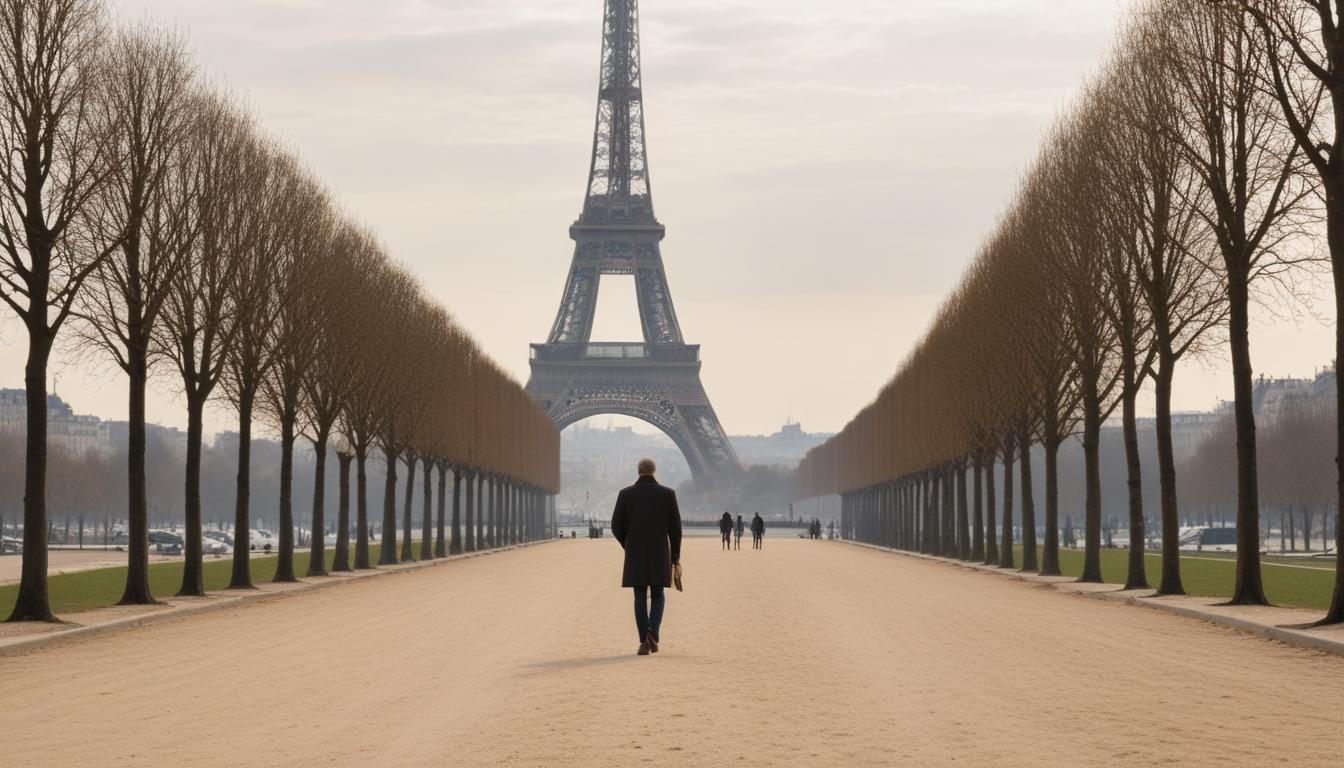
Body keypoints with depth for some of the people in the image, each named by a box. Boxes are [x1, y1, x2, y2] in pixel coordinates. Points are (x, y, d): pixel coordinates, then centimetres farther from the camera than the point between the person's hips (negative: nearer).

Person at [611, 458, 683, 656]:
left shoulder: (625, 494, 0)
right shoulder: (667, 493, 0)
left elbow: (616, 526, 1)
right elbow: (675, 527, -2)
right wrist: (675, 557, 4)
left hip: (635, 554, 0)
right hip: (660, 553, 0)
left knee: (640, 597, 7)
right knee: (657, 595, 13)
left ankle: (644, 642, -1)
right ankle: (653, 632, -11)